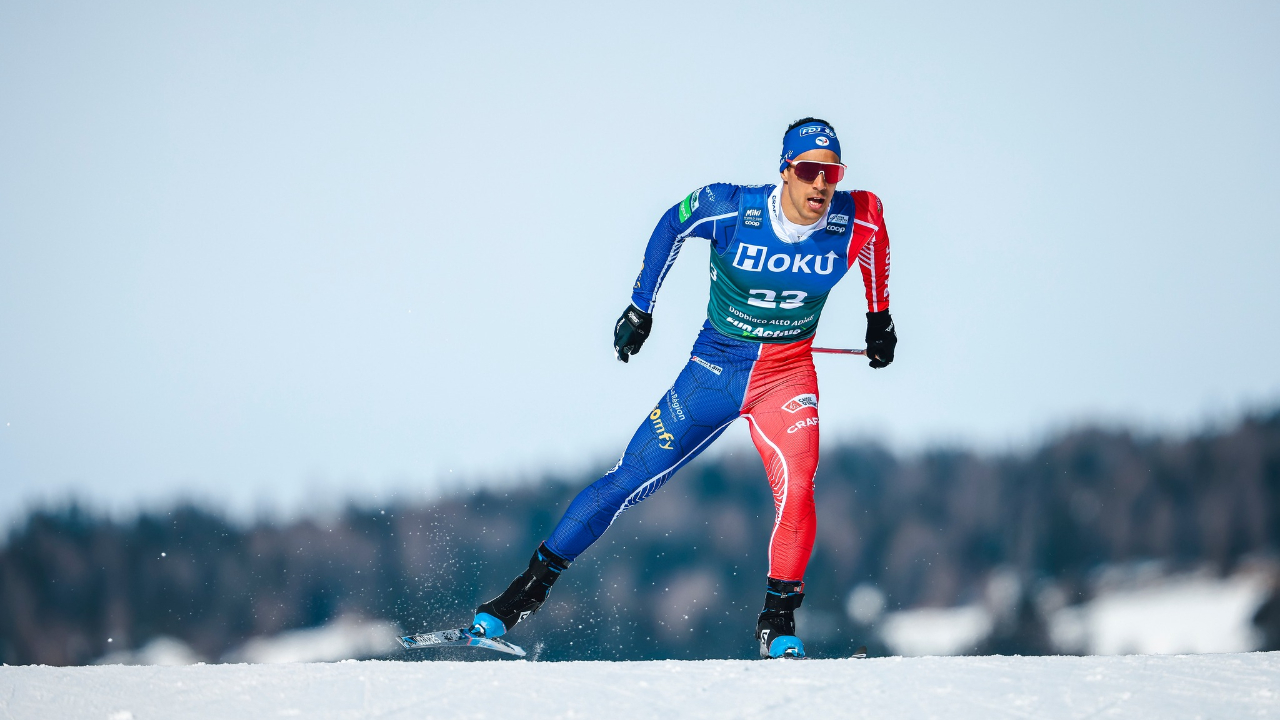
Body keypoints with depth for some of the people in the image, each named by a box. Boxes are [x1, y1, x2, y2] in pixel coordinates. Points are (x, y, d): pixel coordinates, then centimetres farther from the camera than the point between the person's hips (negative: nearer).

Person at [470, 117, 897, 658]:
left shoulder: (856, 220, -14)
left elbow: (875, 233, 11)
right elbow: (671, 226, 1)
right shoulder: (731, 208, -19)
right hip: (714, 368, -1)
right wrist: (640, 306, 3)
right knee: (631, 479, -2)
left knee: (796, 489, -24)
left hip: (787, 376, 1)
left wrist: (879, 316, 19)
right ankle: (528, 589, 6)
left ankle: (778, 624, -10)